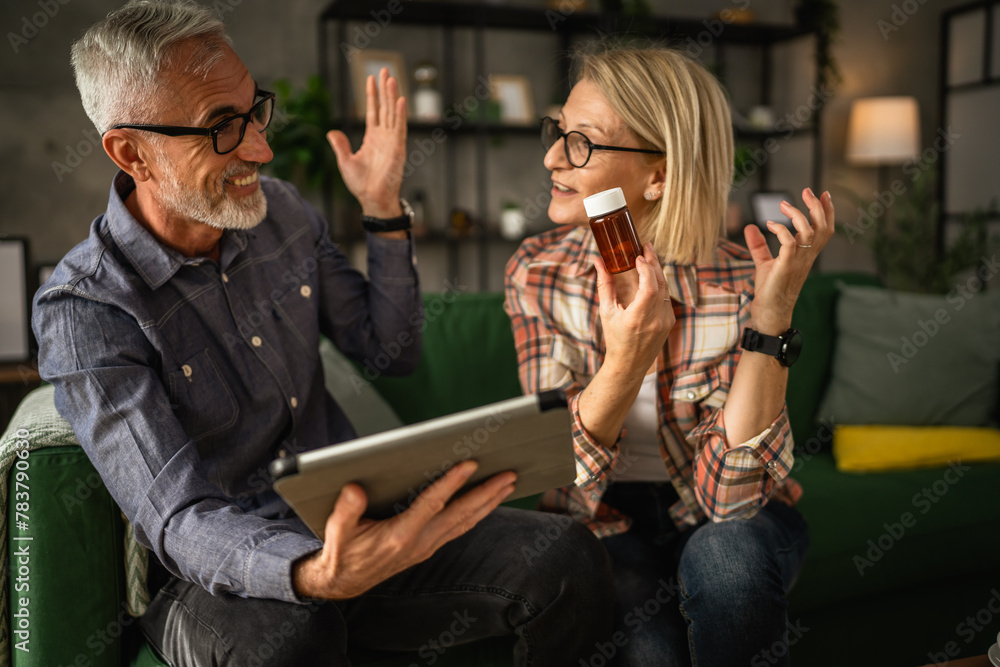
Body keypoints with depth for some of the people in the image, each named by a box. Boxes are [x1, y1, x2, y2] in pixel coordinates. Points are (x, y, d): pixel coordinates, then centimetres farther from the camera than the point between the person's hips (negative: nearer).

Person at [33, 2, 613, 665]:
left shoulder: (283, 211, 2)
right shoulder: (84, 307, -16)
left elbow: (393, 350, 10)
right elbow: (176, 521, -24)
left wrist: (384, 209, -3)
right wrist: (314, 575, -45)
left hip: (349, 520, 5)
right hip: (221, 570, -4)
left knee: (569, 563, -17)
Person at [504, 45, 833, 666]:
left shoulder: (737, 283, -19)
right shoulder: (537, 272, -13)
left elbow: (728, 495, -25)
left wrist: (772, 315, -34)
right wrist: (624, 365, -36)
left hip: (716, 519, 0)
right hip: (607, 518, 1)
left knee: (727, 556, -33)